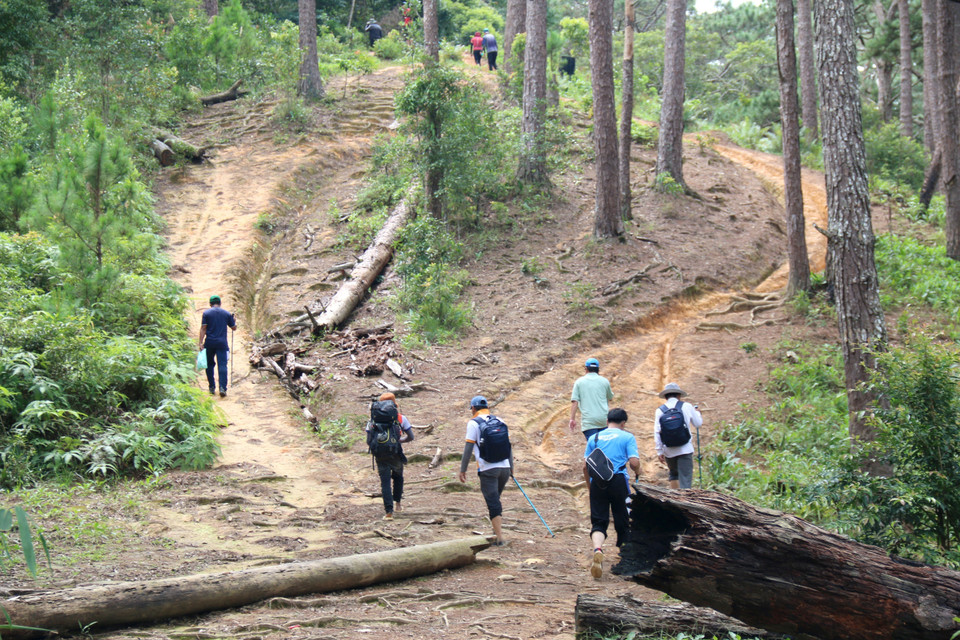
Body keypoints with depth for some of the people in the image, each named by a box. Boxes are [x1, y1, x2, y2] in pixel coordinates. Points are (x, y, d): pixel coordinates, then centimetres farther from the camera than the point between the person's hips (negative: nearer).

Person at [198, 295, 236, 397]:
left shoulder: (206, 313, 1)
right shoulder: (227, 314, 6)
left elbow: (203, 328, -5)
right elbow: (234, 328, 13)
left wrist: (201, 342, -6)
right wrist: (234, 321, 34)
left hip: (209, 343, 0)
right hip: (222, 343, 0)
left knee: (209, 365, 15)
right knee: (222, 365, -4)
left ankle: (212, 387, 17)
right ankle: (222, 388, -17)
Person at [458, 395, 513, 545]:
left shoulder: (473, 423, -2)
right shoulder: (499, 420, 13)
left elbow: (468, 448, -5)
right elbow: (508, 445, 16)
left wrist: (463, 469, 2)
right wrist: (511, 468, 22)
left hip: (487, 469, -5)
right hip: (504, 467, 5)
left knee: (493, 504, -2)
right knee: (496, 501, 22)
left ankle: (499, 538, -6)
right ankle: (498, 530, 25)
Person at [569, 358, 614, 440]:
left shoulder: (579, 382, 3)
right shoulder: (604, 381, 8)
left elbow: (574, 402, -4)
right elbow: (610, 398, 22)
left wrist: (572, 419, -3)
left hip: (588, 420, -2)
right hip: (604, 419, 3)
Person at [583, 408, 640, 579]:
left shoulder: (594, 438, 14)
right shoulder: (627, 437, 5)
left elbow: (585, 466, 10)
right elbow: (634, 462, -7)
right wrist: (637, 474, 14)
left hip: (597, 482, 2)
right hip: (618, 480, -2)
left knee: (598, 522, -1)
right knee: (622, 521, 13)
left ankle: (597, 549, -29)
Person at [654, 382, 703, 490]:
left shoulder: (660, 410, 1)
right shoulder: (687, 406, -1)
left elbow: (657, 432, 0)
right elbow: (698, 423, 12)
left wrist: (659, 451, 7)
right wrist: (697, 412, 32)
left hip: (669, 451, 2)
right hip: (685, 449, -2)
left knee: (673, 474, 22)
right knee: (685, 477, -3)